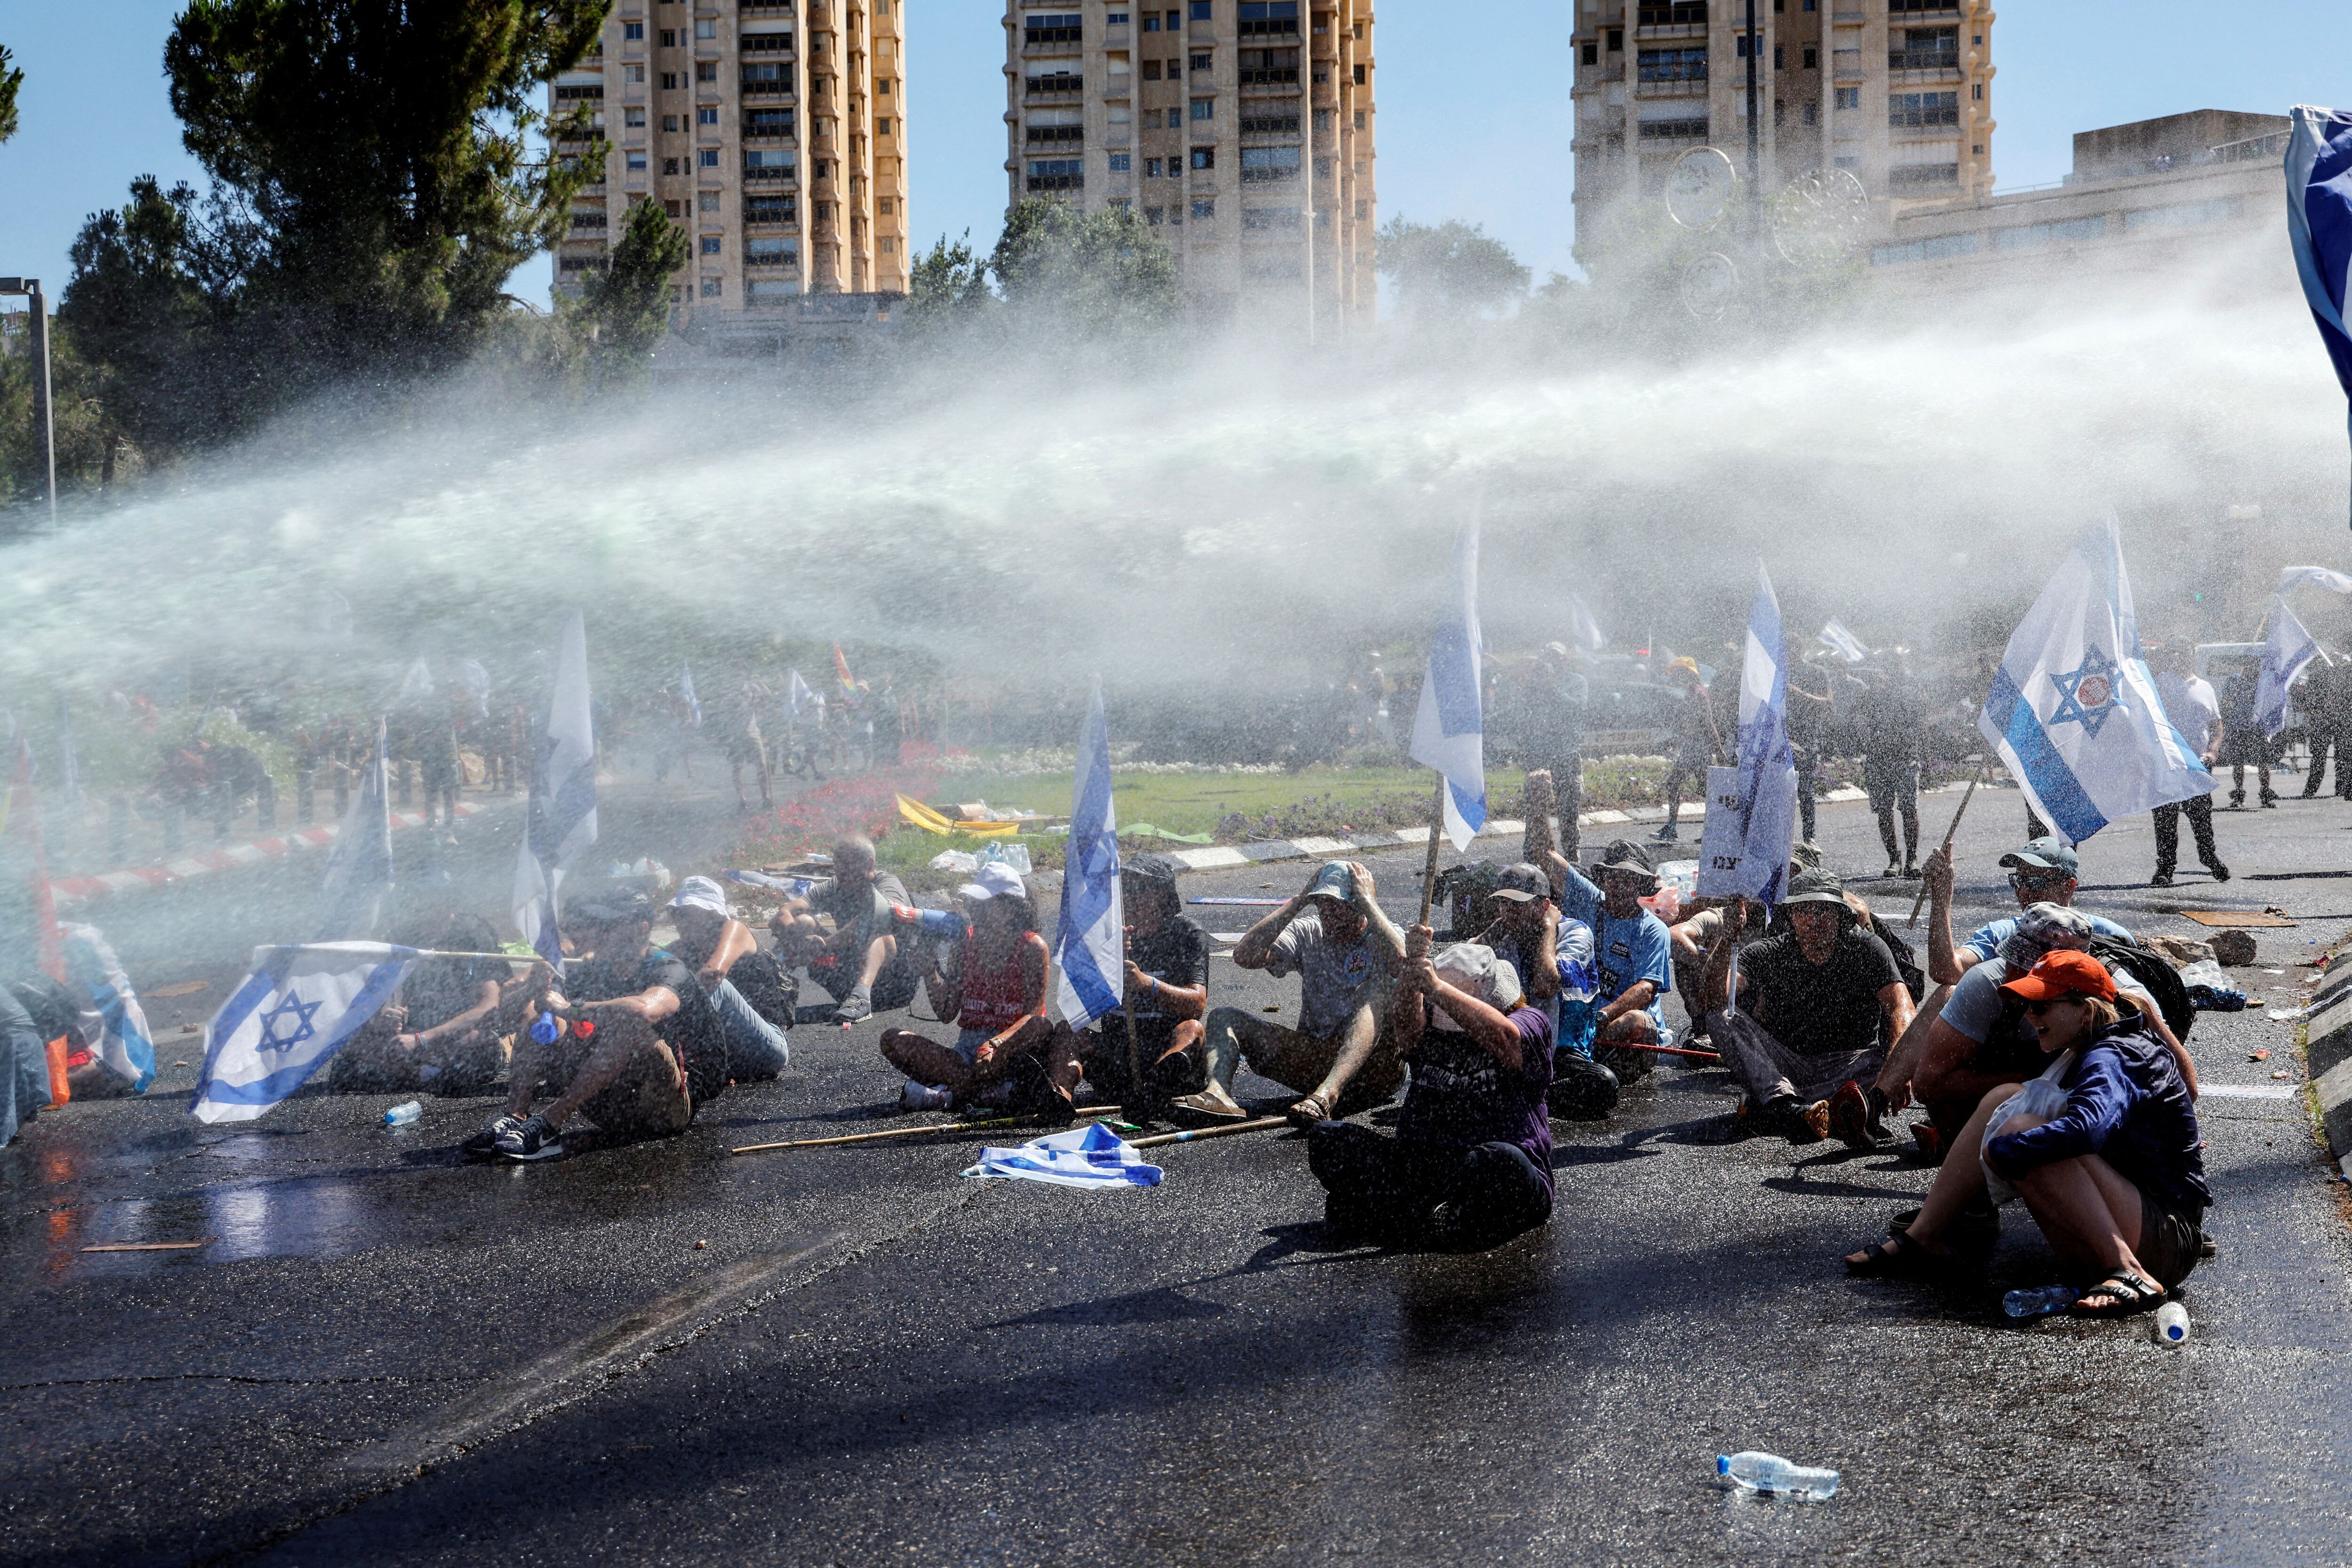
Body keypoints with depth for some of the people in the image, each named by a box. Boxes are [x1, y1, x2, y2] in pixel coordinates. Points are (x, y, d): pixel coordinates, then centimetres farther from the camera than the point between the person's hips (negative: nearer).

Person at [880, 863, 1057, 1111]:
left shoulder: (1032, 946, -3)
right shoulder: (967, 941, 9)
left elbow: (1034, 1013, -14)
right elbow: (946, 1011, 9)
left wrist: (995, 1045, -31)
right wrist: (929, 963, -4)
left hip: (1012, 1048, -5)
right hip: (967, 1050, 5)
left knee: (1042, 1027, -37)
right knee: (892, 1040, -19)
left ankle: (953, 1092, -36)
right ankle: (999, 1089, -33)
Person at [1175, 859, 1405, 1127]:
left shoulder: (1380, 937, -3)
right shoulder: (1309, 933, 8)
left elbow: (1404, 963, -29)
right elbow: (1245, 956, -8)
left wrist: (1367, 901, -19)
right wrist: (1300, 900, -7)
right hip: (1314, 1054, 5)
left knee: (1377, 989, -32)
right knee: (1223, 1016, -7)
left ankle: (1326, 1095, -51)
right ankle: (1217, 1091, -40)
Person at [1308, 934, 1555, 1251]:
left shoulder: (1529, 1023, 3)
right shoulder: (1432, 1024, 13)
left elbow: (1503, 1037, -22)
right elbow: (1405, 1025, -12)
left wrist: (1436, 988, -31)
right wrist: (1412, 972, -32)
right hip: (1420, 1162, 4)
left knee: (1501, 1160, -40)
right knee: (1325, 1137, -13)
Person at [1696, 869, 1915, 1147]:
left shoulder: (1866, 949, -4)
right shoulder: (1769, 954, -2)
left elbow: (1900, 1008, -20)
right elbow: (1713, 997, -18)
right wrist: (1727, 937, -34)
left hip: (1848, 1067, -1)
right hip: (1784, 1068, 1)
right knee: (1721, 1017, -23)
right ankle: (1796, 1111, -49)